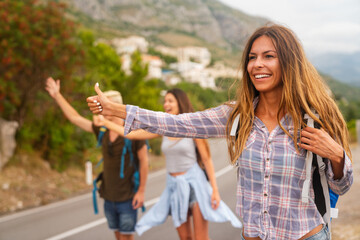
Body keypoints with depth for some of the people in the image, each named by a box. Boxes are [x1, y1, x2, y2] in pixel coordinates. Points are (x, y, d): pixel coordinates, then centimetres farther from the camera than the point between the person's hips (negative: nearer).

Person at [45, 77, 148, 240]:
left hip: (127, 197, -5)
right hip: (109, 197, 5)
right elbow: (75, 118, 9)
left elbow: (144, 161, -10)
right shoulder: (102, 130, 1)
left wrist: (141, 191, -12)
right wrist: (57, 95, 10)